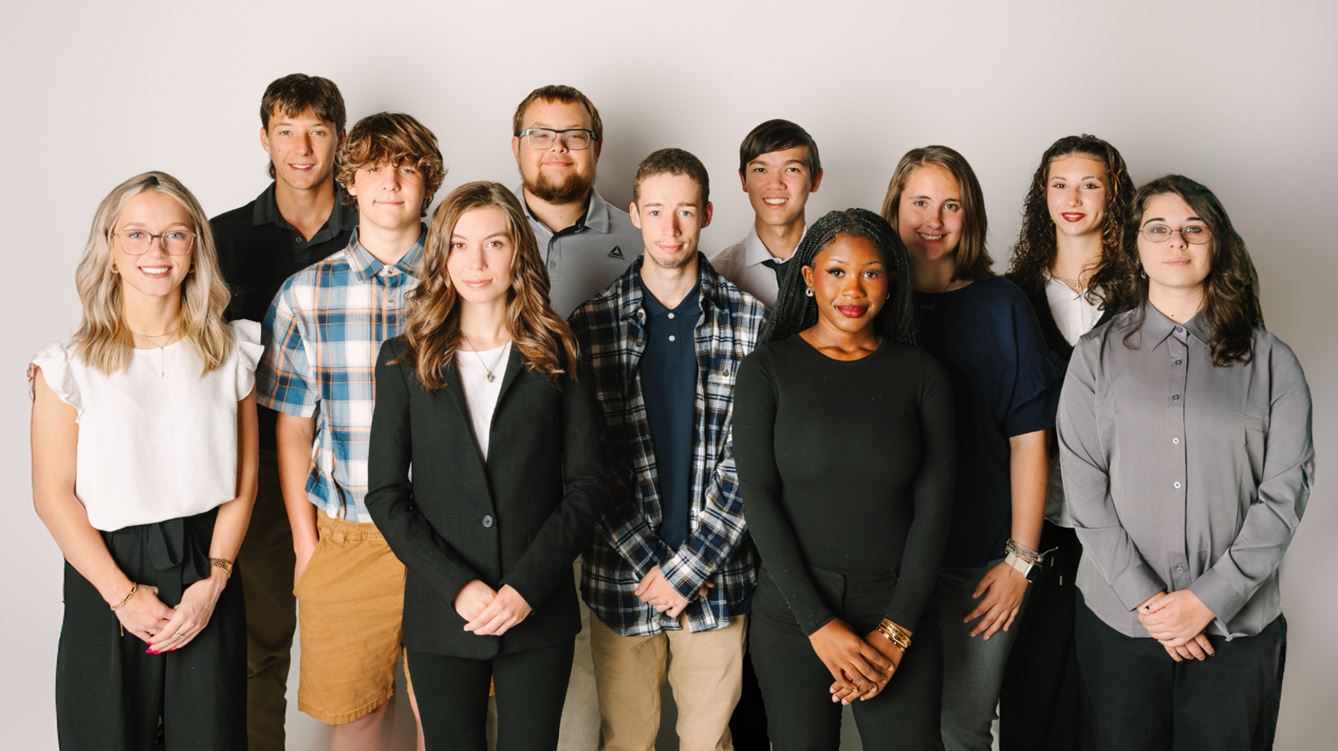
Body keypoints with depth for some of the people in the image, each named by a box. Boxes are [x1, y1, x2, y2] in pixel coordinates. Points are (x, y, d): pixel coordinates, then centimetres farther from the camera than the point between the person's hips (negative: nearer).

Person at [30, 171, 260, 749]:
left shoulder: (229, 353, 2)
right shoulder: (70, 367, -5)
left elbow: (241, 482, 2)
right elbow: (54, 497, -6)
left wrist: (212, 582, -7)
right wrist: (124, 595, -10)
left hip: (206, 582, 2)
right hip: (107, 577, -2)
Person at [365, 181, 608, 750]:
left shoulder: (556, 355, 2)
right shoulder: (405, 360, 3)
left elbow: (585, 485, -1)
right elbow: (386, 494, 0)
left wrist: (526, 587, -11)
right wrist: (457, 586, -11)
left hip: (538, 614, 0)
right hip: (441, 617, 0)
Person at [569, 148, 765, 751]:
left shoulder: (750, 322, -1)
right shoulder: (591, 324, 0)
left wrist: (689, 567, -11)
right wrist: (649, 564, -11)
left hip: (718, 579, 0)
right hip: (621, 578, 0)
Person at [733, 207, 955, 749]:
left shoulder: (921, 374, 3)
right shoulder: (768, 368, -1)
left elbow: (933, 506, 0)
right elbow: (758, 499, -6)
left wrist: (896, 630, -8)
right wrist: (819, 624, -12)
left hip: (898, 609, 1)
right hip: (792, 613, -1)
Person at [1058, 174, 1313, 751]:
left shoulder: (1270, 362, 3)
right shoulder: (1097, 356, 3)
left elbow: (1285, 491, -3)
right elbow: (1084, 488, -3)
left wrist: (1209, 599, -10)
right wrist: (1144, 597, -10)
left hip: (1236, 624, 0)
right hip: (1118, 617, 0)